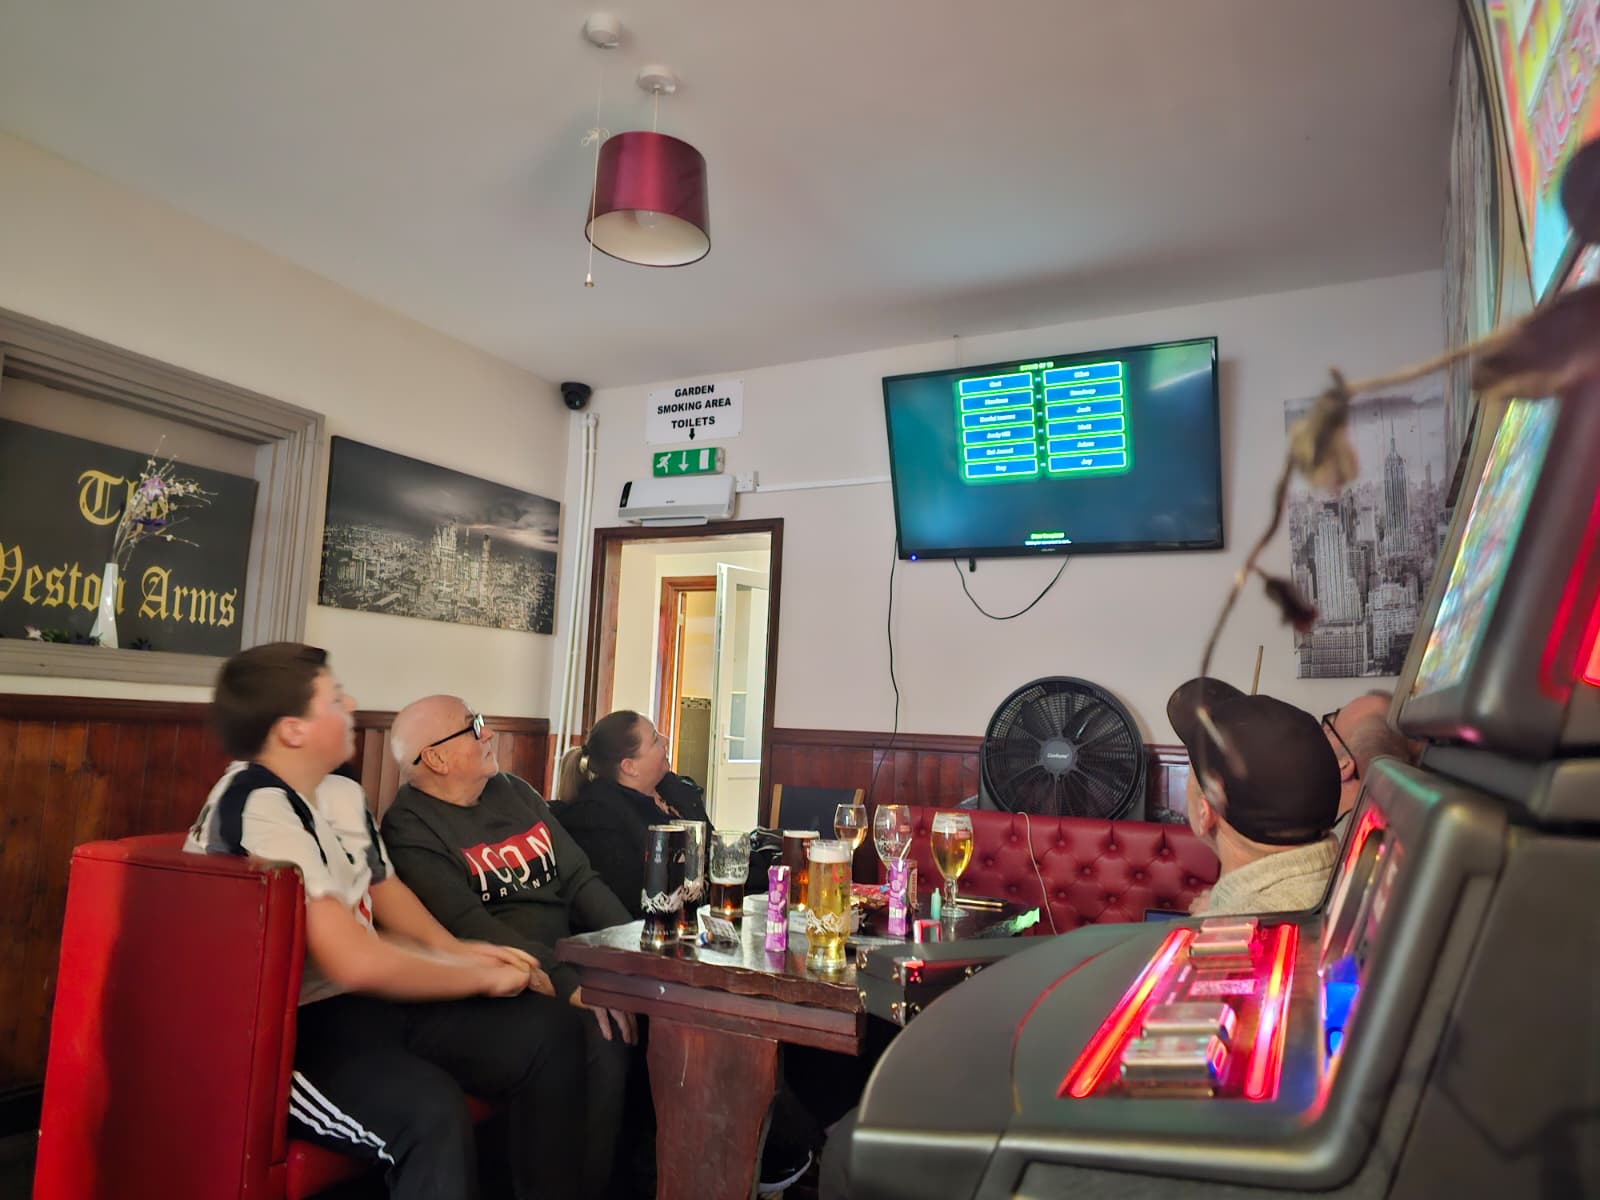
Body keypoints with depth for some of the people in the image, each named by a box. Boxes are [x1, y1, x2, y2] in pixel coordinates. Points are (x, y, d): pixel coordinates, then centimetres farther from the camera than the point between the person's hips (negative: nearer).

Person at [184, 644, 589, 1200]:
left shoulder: (342, 794, 7)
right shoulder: (259, 807, -22)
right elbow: (355, 962, -28)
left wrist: (456, 950, 4)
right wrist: (482, 977, -15)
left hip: (369, 1000, 9)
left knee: (551, 1029, -1)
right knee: (432, 1111, -36)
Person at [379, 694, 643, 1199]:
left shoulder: (514, 792, 12)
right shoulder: (411, 828, -9)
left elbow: (580, 878, 10)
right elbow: (469, 928, -21)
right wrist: (569, 984, -29)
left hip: (573, 960, 7)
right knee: (605, 1035, -28)